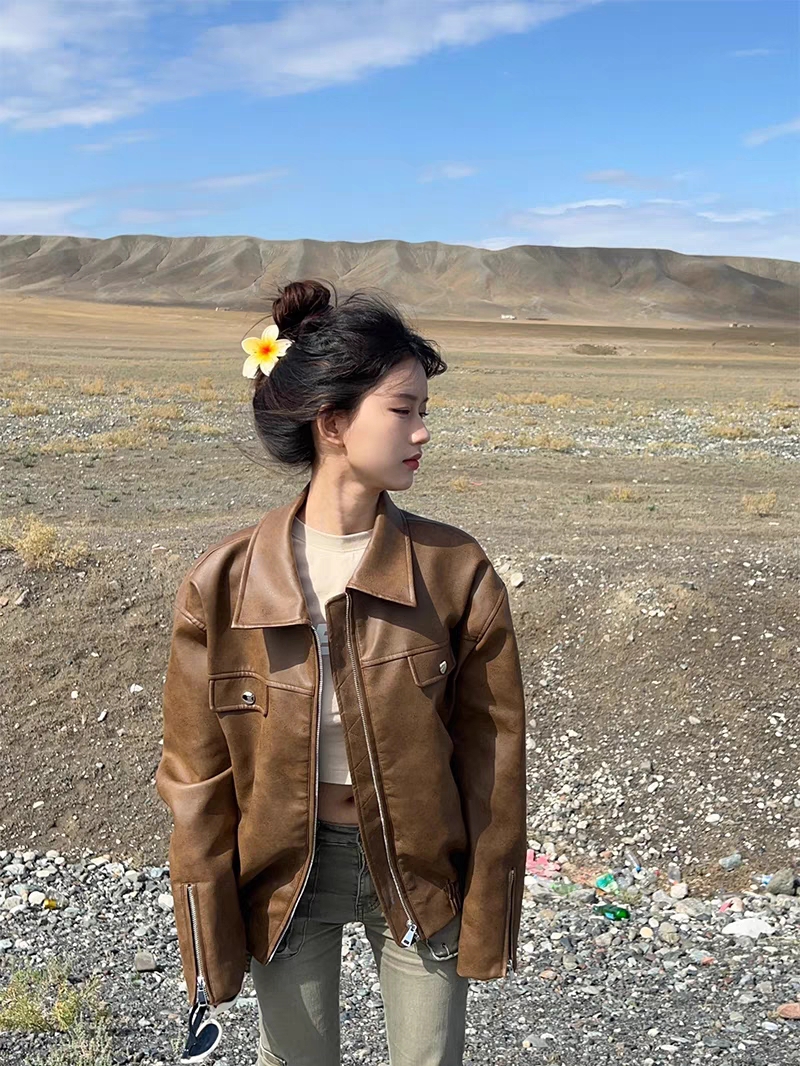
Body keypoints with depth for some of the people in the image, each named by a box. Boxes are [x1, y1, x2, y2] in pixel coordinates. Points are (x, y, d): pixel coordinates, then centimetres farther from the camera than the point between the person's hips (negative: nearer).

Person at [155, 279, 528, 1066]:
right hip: (283, 876, 0)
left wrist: (487, 919, -3)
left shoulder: (455, 571, -14)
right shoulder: (223, 586, -15)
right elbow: (198, 773, -7)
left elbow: (491, 754, -7)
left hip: (419, 866, 0)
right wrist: (210, 946, -2)